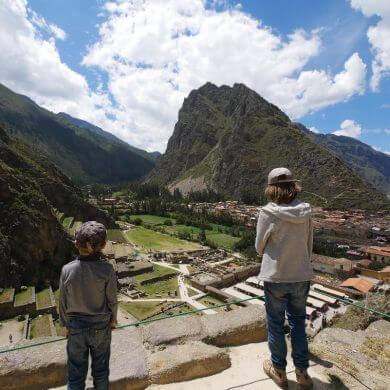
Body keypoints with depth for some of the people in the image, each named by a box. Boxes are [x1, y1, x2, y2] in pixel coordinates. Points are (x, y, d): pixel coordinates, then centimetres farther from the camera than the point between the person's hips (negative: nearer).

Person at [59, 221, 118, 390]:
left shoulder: (67, 270, -19)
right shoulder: (107, 269, -23)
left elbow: (63, 302, -7)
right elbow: (112, 300, -11)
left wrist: (65, 324, 11)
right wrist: (113, 319, 8)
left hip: (76, 326, 1)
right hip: (101, 326, -1)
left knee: (76, 369, 22)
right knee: (100, 367, 23)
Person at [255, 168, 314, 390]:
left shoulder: (268, 213, -19)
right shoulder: (306, 212, -7)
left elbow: (260, 247, -7)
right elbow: (309, 245, 4)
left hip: (276, 277, -3)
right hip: (301, 276, 4)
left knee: (276, 324, 17)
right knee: (298, 322, 22)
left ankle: (279, 371, 36)